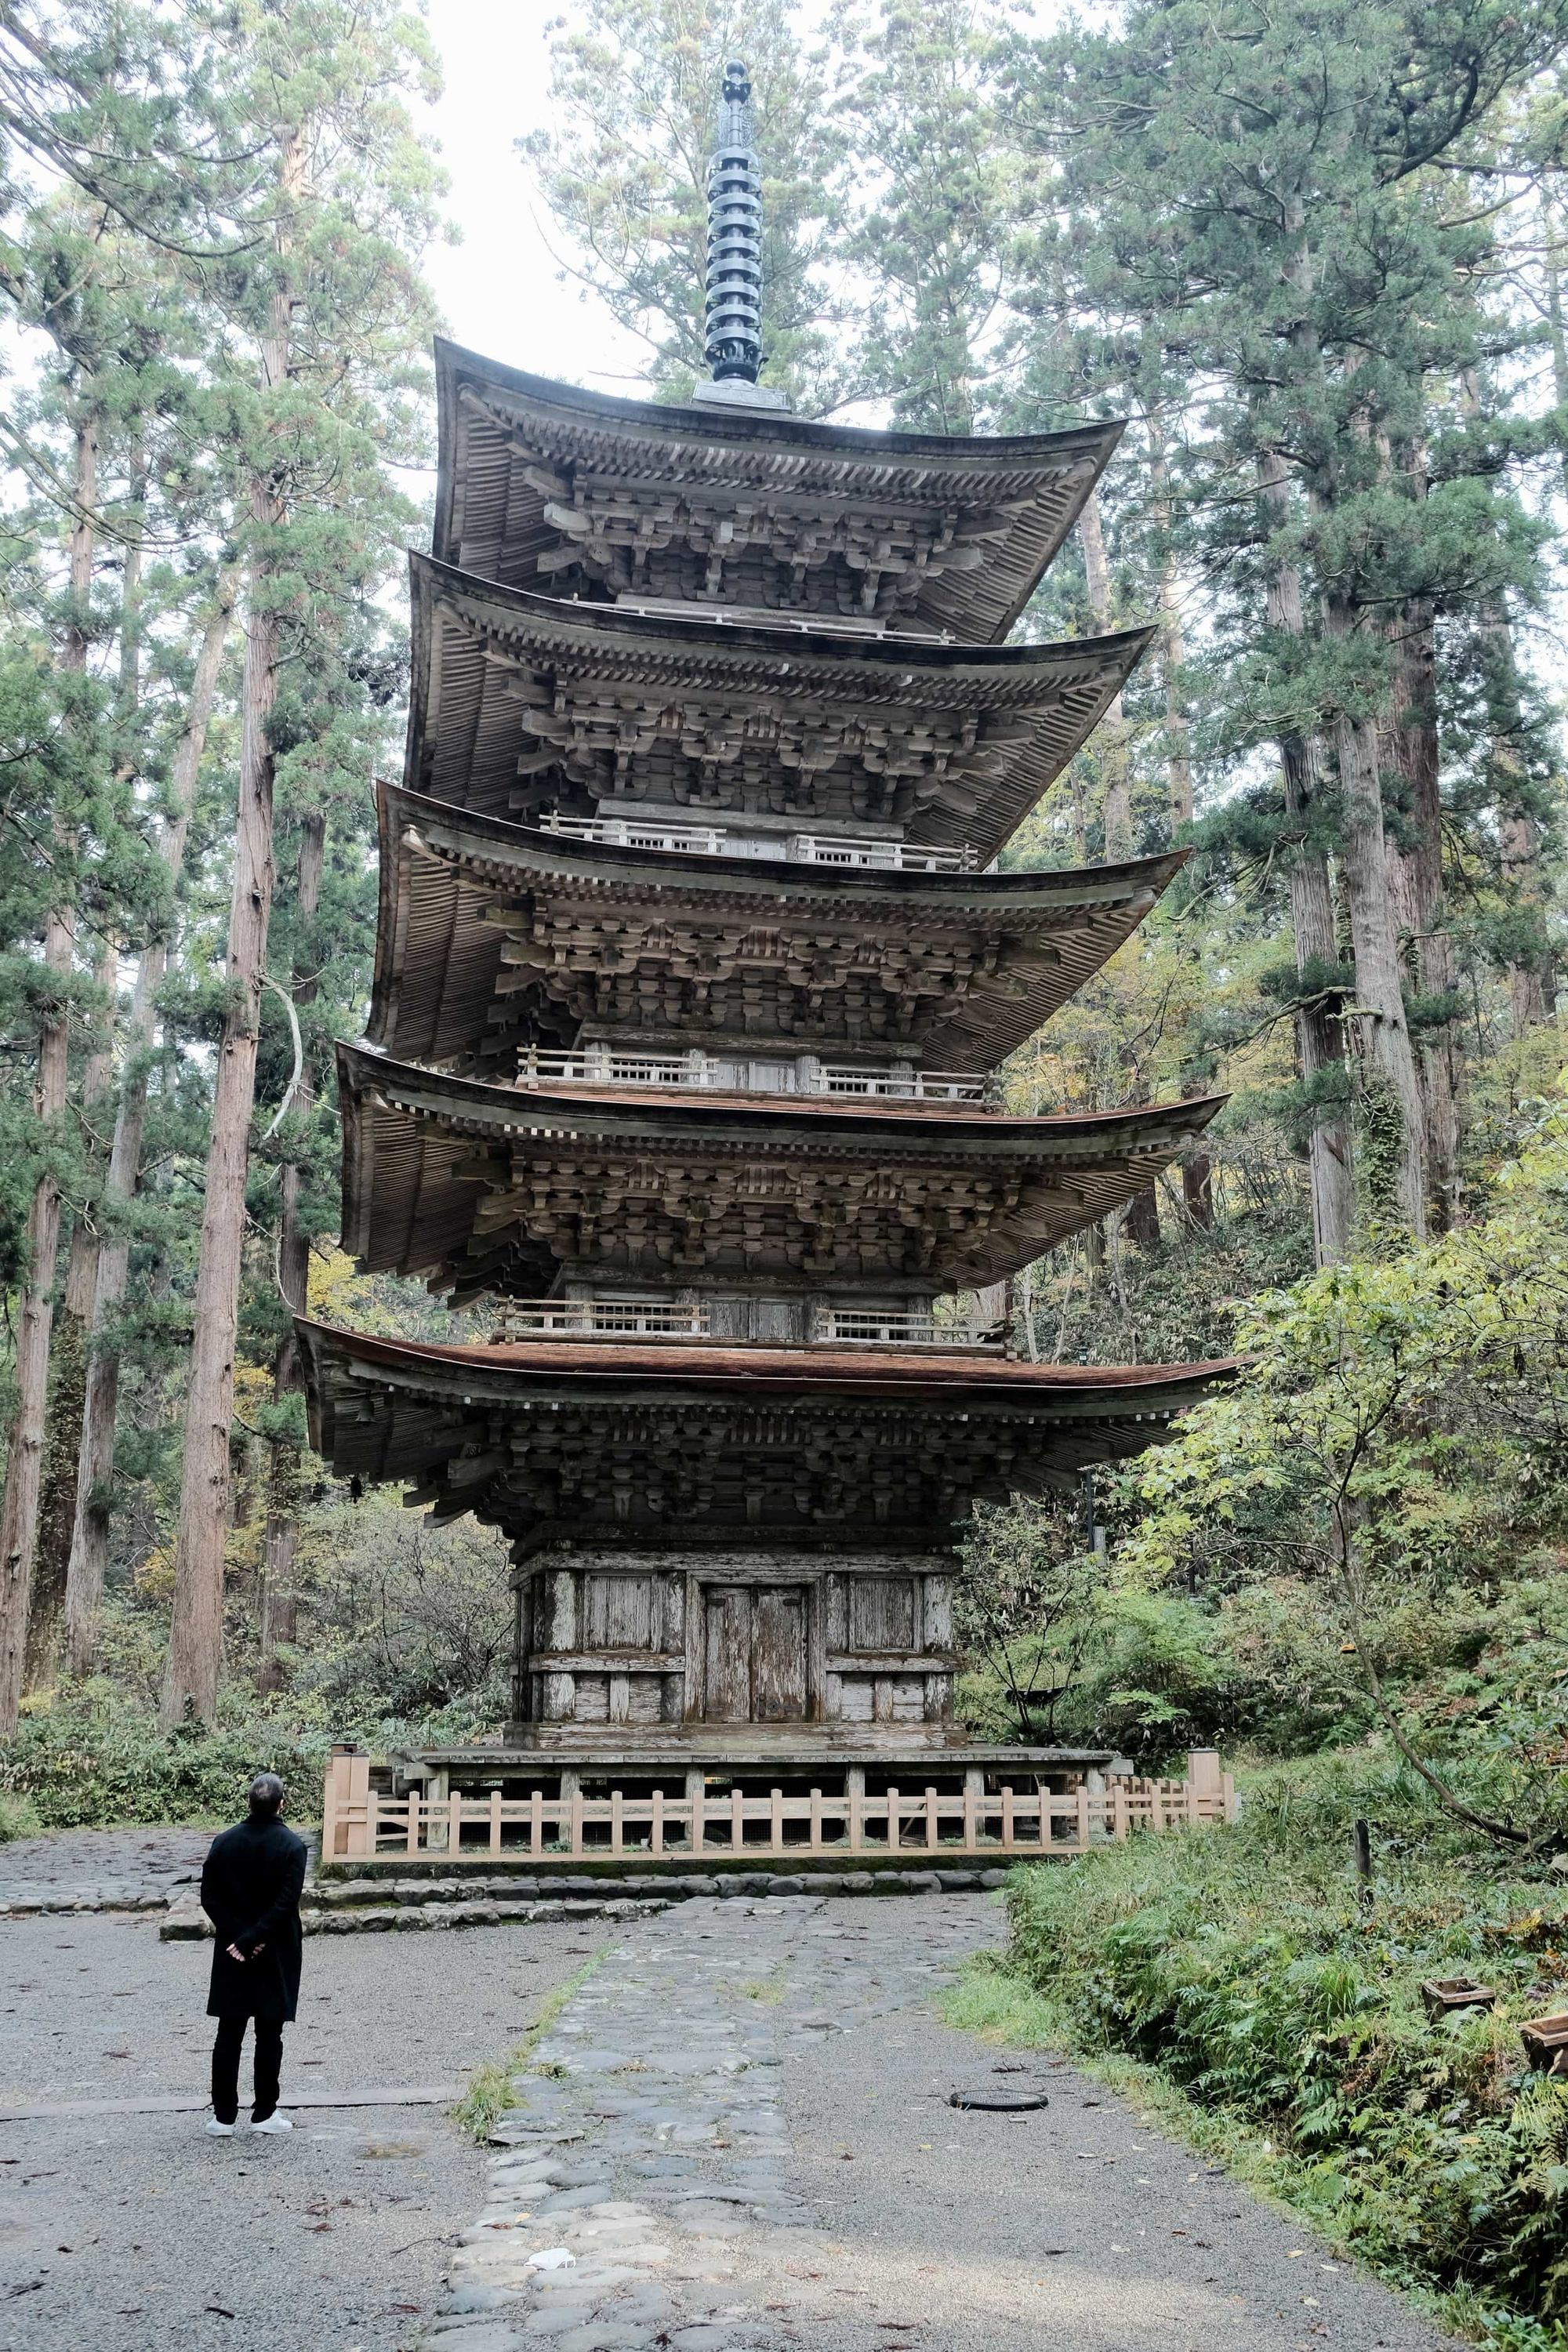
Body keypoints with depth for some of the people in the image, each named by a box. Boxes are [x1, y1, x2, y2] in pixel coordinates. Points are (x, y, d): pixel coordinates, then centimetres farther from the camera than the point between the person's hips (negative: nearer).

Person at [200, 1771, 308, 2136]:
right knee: (269, 2035, 7)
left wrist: (236, 1937, -7)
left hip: (231, 1954, 3)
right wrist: (253, 1940, -14)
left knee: (228, 2034, 9)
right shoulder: (292, 1846, -12)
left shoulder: (224, 1842, -2)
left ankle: (224, 2116, 12)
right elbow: (286, 1903, -19)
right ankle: (264, 2113, 12)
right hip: (275, 1954, -3)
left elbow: (209, 1896, -4)